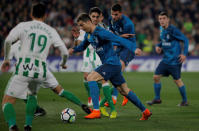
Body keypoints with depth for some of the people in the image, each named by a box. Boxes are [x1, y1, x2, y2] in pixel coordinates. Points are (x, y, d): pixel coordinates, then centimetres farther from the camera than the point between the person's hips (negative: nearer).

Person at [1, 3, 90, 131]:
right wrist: (63, 63, 36)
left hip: (23, 67, -2)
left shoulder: (23, 26, 7)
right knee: (59, 90, 29)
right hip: (41, 70, 2)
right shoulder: (51, 31, 14)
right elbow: (65, 52, 15)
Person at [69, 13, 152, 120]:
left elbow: (119, 40, -27)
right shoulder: (88, 35, 9)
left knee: (91, 78, -20)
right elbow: (83, 46, 26)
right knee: (124, 90, 16)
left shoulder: (101, 33, -20)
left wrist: (134, 49, -38)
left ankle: (96, 111, -24)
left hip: (112, 63, -10)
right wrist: (74, 49, 3)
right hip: (108, 64, 10)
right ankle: (145, 111, 26)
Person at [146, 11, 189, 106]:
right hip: (166, 59, 7)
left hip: (175, 60, -7)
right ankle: (157, 99, 14)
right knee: (156, 77, 1)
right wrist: (158, 46, 5)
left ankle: (185, 101, 15)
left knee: (177, 80, 0)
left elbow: (185, 40, -12)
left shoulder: (173, 30, -15)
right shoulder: (161, 29, 7)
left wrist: (184, 53, -19)